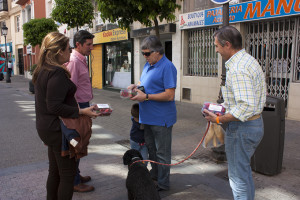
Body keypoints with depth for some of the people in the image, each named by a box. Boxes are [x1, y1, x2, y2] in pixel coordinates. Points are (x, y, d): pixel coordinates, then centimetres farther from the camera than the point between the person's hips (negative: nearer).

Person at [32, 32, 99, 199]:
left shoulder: (43, 70, 10)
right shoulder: (57, 72, -21)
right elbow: (55, 107, -26)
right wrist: (82, 112, -22)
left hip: (46, 127, 10)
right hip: (57, 129, -10)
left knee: (55, 171, 22)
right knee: (68, 174, 2)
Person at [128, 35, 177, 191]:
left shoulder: (167, 67, -17)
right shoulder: (148, 65, 11)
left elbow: (169, 95, -23)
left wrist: (146, 97, -23)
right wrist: (136, 86, 2)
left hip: (161, 119, -9)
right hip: (148, 117, 9)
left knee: (162, 153, 5)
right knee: (150, 149, 22)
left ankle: (163, 184, 21)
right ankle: (154, 175, 41)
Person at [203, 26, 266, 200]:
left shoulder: (237, 69, -24)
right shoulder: (250, 60, 10)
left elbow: (247, 107, -30)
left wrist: (220, 119, -22)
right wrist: (226, 107, 14)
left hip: (242, 127, -11)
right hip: (256, 123, 11)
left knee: (238, 177, 5)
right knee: (245, 171, 26)